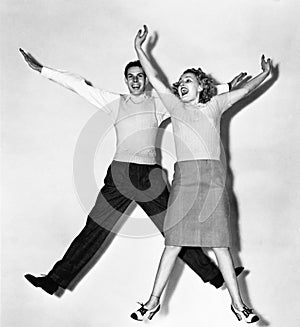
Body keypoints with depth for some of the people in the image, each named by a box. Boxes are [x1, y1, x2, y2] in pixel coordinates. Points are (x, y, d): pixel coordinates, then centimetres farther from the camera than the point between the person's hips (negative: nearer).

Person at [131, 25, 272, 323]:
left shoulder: (214, 106, 16)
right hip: (184, 178, 0)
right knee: (174, 243, -1)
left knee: (220, 243, 1)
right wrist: (138, 48, 9)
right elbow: (154, 78, 13)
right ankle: (153, 301, 6)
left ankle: (237, 303, 8)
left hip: (212, 178, 0)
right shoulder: (175, 106, 16)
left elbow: (245, 89, 23)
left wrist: (265, 73, 20)